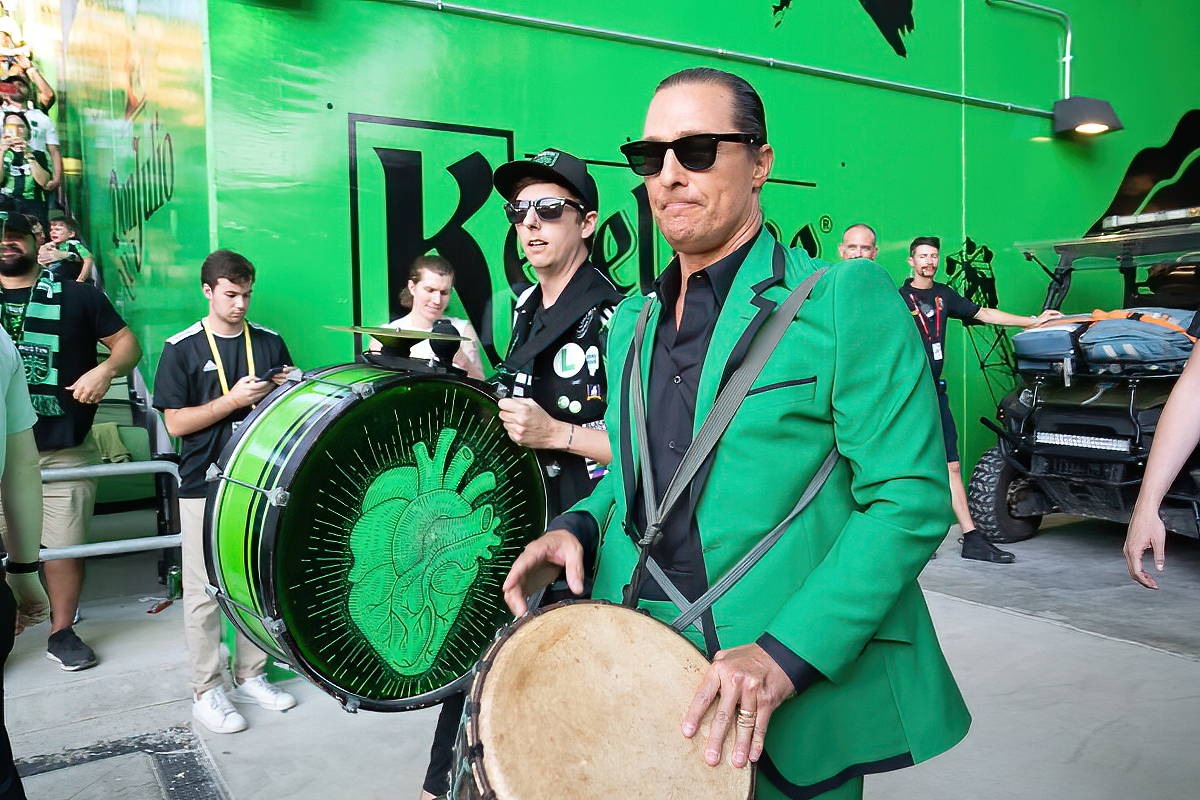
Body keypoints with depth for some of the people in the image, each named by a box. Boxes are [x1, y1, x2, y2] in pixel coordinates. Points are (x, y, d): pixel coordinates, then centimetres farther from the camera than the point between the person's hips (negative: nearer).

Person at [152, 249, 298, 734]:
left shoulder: (269, 343, 7)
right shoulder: (182, 349, -4)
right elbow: (176, 423, -8)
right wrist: (235, 400, -18)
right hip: (205, 487, -3)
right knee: (204, 592, 3)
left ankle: (250, 676, 26)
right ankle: (206, 691, 16)